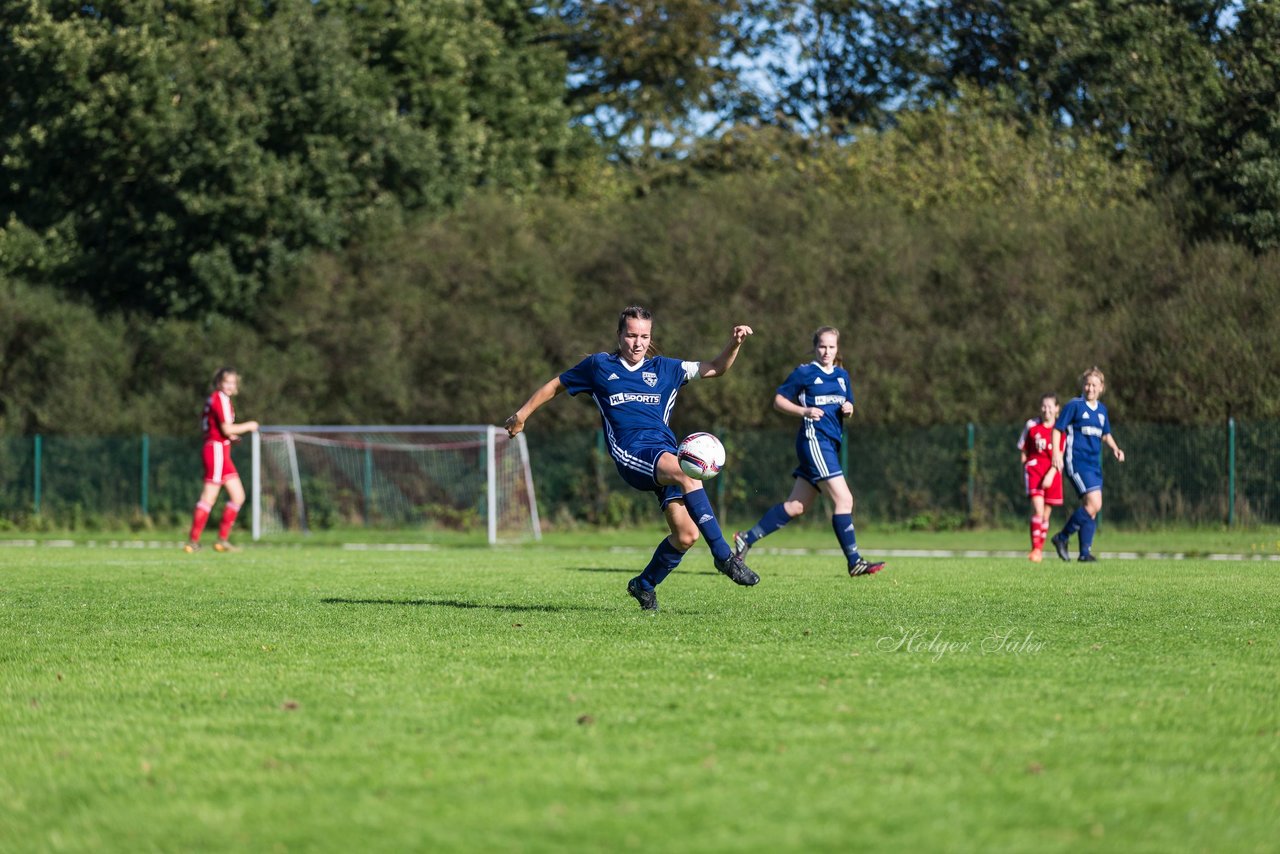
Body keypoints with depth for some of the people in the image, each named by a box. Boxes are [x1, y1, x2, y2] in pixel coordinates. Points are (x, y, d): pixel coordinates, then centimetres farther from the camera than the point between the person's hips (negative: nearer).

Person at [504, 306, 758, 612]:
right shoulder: (599, 366, 14)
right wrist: (523, 414, 27)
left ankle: (645, 585, 19)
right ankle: (724, 556, -35)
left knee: (686, 535, -9)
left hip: (665, 452, 4)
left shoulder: (664, 369, 20)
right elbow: (556, 385, 26)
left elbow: (716, 368, 21)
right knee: (687, 475, -35)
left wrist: (734, 343, 4)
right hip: (631, 453, -4)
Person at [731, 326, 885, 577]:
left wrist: (848, 409, 1)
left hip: (830, 444, 8)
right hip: (814, 440, -8)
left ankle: (746, 539, 17)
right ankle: (855, 562, -10)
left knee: (795, 506, 8)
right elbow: (779, 400, 1)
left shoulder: (842, 376, 17)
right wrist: (804, 411, -15)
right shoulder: (805, 373, -2)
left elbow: (847, 405, 25)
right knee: (843, 499, -13)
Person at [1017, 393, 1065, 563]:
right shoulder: (1031, 426, 2)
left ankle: (1040, 551, 21)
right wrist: (1024, 471, 11)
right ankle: (1035, 549, -18)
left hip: (1052, 473, 1)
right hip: (1034, 467, -1)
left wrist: (1050, 475, -17)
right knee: (1038, 509, -17)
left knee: (1046, 515, 8)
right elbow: (1023, 451, 12)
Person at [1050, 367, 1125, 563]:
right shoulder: (1074, 405, -5)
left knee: (1091, 507, 3)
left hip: (1094, 464, 7)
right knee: (1094, 503, -18)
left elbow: (1105, 435, 27)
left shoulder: (1102, 409, 14)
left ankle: (1085, 552, 9)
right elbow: (1057, 429, -5)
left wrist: (1115, 449, 8)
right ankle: (1062, 538, -4)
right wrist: (1056, 453, -17)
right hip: (1076, 461, -7)